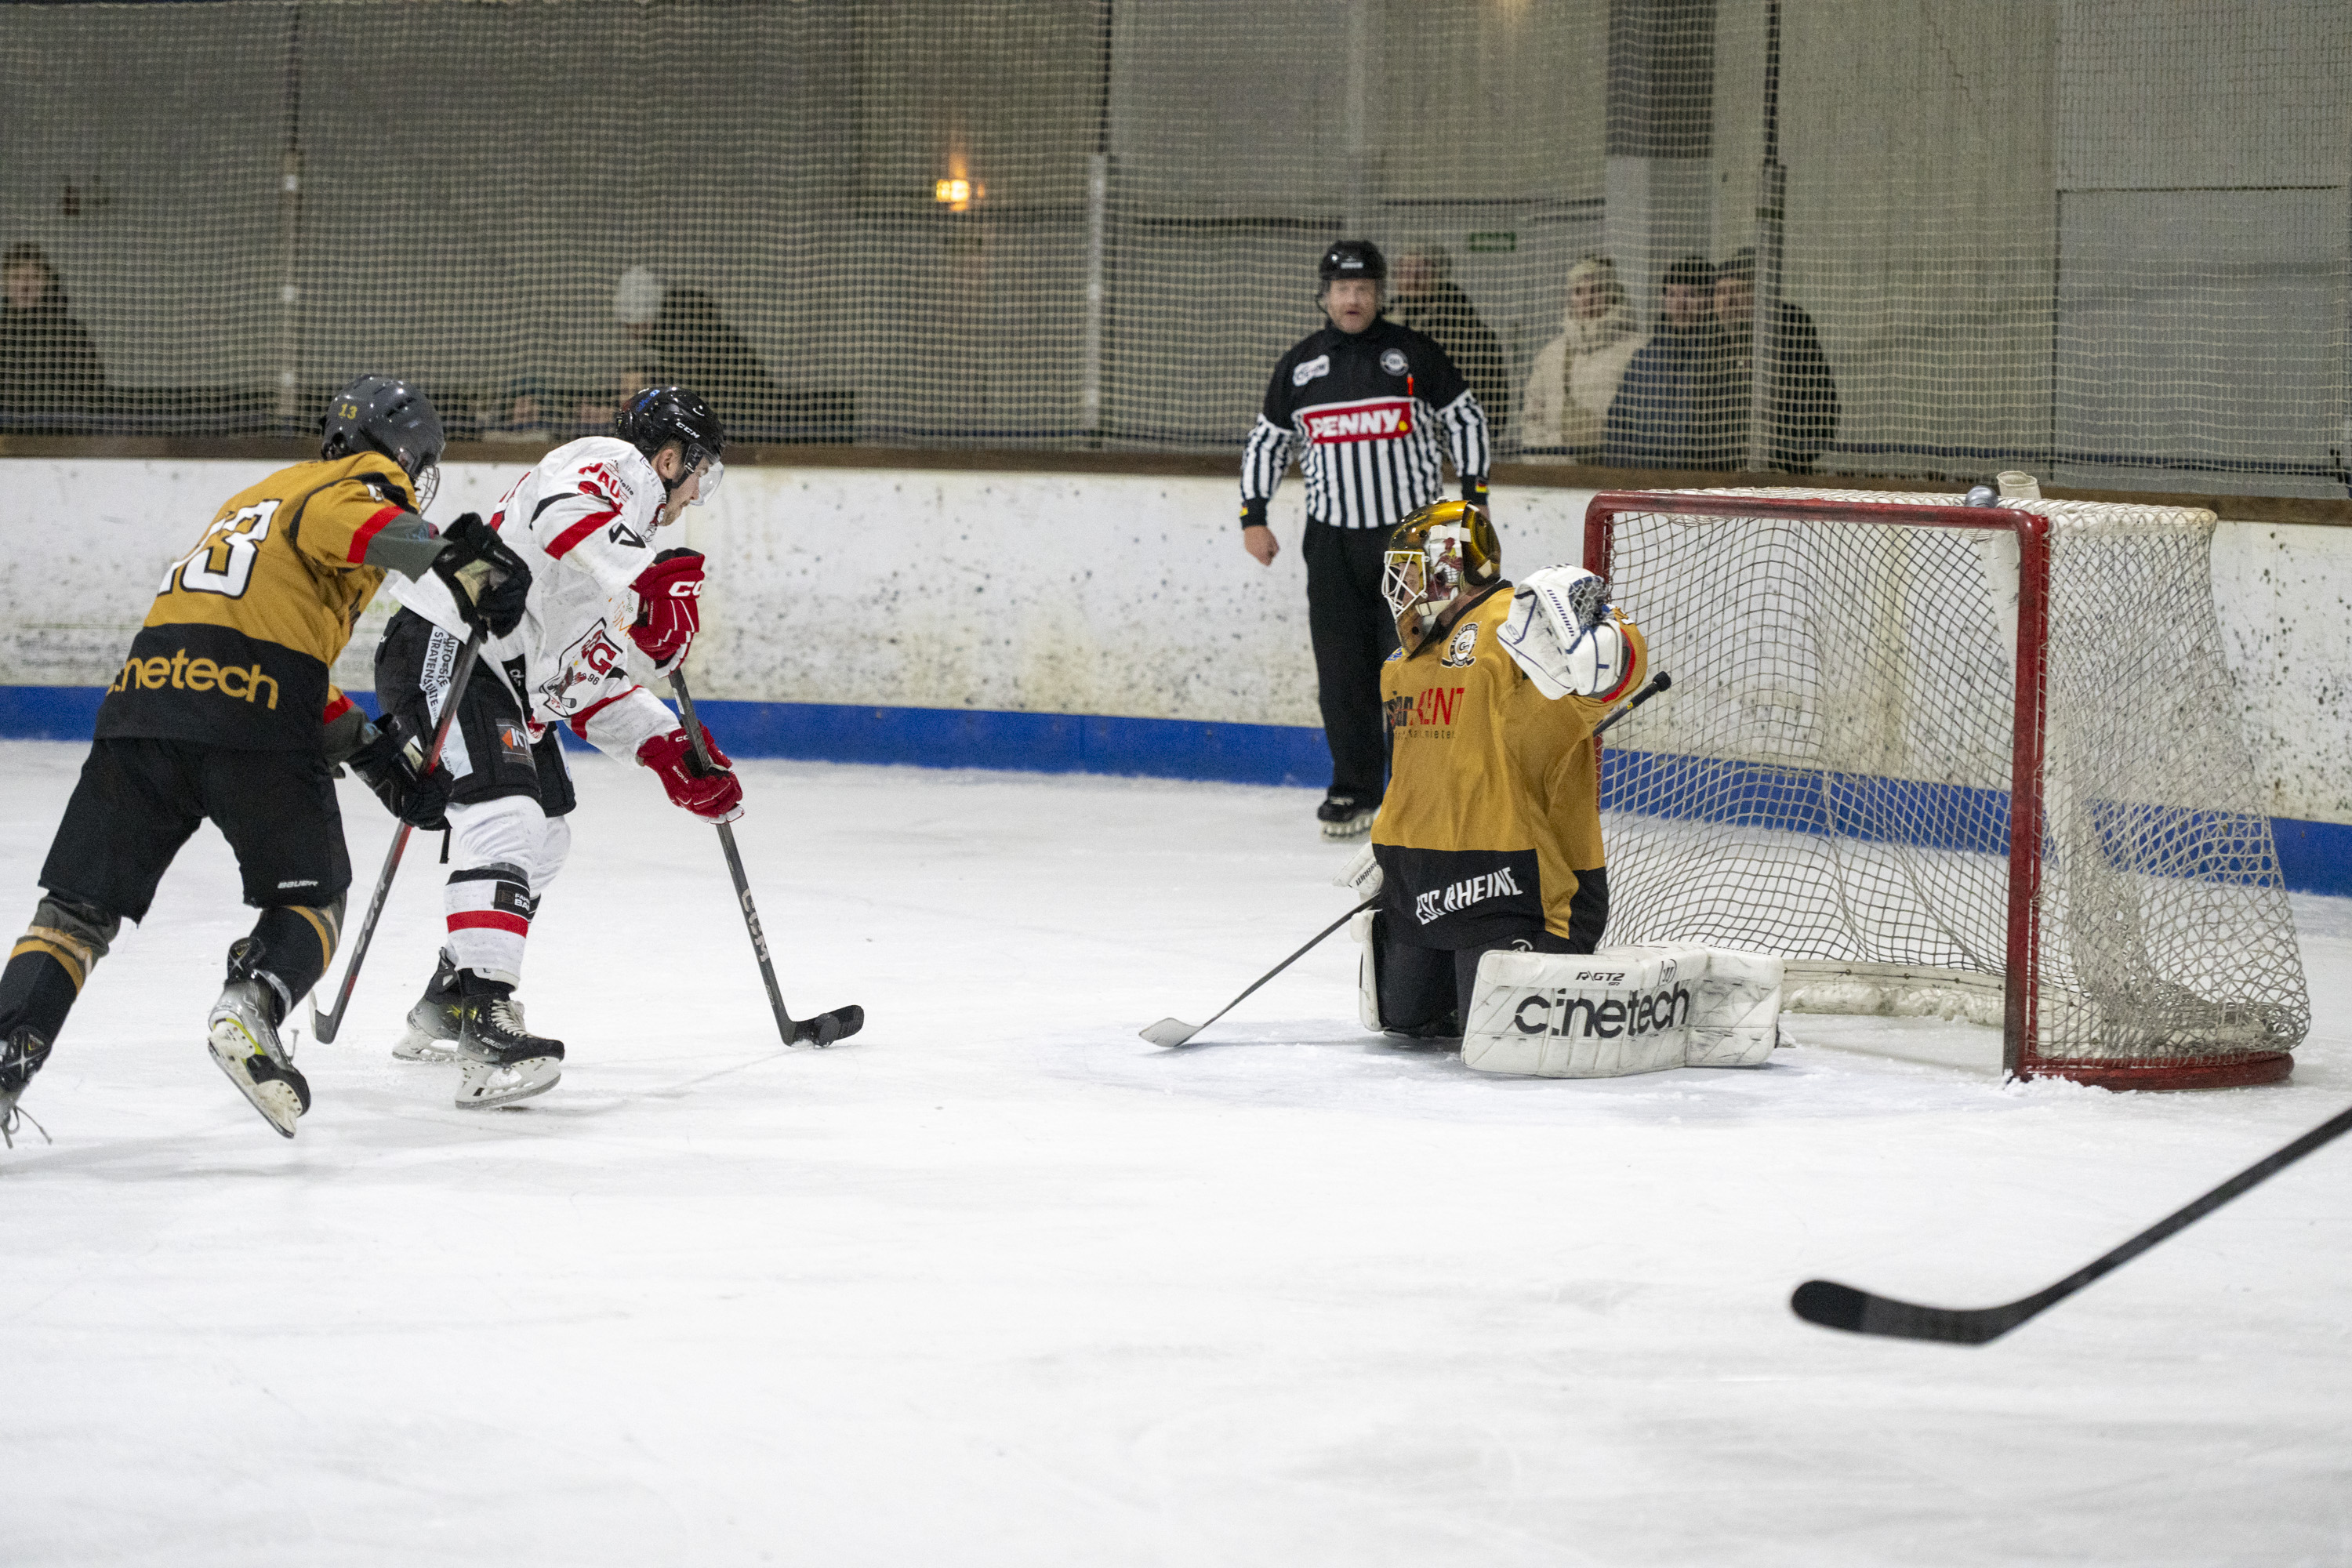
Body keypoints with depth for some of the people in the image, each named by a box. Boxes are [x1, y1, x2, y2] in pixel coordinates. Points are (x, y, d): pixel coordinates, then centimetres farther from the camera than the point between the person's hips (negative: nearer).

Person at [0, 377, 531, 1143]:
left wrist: (375, 751, 35)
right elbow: (338, 524, -17)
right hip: (252, 713, -6)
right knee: (311, 897, 12)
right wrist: (459, 568, -25)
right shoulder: (363, 484, 10)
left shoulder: (258, 497, 36)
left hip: (145, 692, 6)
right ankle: (250, 1007, -15)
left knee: (80, 905, 7)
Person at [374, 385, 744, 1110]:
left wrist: (671, 752, 18)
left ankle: (446, 1007, 30)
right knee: (504, 815, -25)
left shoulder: (631, 529, 27)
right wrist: (656, 592, -32)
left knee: (545, 834, 21)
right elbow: (564, 520, -30)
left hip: (511, 683, 11)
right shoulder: (616, 466, -4)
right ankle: (487, 1023, -38)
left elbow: (592, 682, 28)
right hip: (448, 650, -11)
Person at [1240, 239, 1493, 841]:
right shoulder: (1300, 364, 8)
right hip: (1333, 537, 3)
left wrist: (1471, 498, -2)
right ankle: (1354, 791, 10)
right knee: (1341, 668, 0)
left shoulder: (1412, 353, -1)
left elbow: (1465, 419, 4)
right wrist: (1253, 516, 9)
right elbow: (1268, 440, 16)